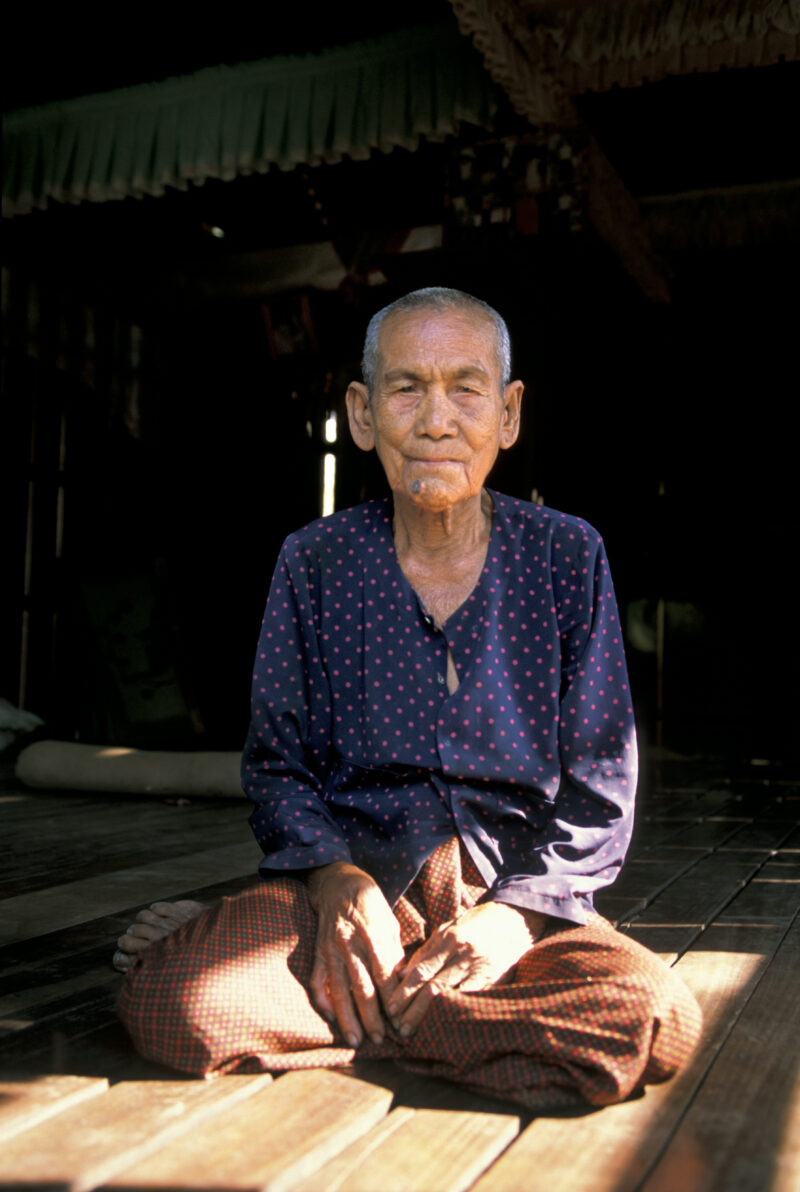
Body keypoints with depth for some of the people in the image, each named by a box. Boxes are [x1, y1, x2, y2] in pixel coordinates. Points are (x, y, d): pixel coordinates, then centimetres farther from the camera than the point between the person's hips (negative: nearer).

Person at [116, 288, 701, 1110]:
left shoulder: (567, 558, 2)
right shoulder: (314, 563, 3)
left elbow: (601, 787, 3)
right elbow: (278, 764, 6)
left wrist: (518, 911, -14)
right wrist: (336, 877, -15)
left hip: (519, 889, 2)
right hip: (352, 879, -2)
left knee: (657, 1024, -30)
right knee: (172, 999, -32)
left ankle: (359, 1009, -12)